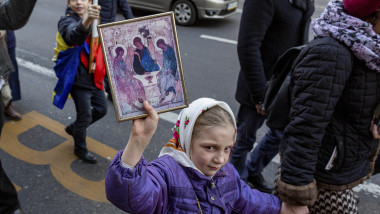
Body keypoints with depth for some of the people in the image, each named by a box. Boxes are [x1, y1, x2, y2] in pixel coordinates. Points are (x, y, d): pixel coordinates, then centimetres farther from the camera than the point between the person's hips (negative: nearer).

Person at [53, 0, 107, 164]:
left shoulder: (93, 20, 8)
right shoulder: (67, 21, -16)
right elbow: (74, 36, -42)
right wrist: (86, 21, -63)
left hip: (94, 78, 8)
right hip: (79, 79, -7)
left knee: (101, 109, 17)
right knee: (85, 116, 1)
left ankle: (74, 128, 41)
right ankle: (80, 149, 26)